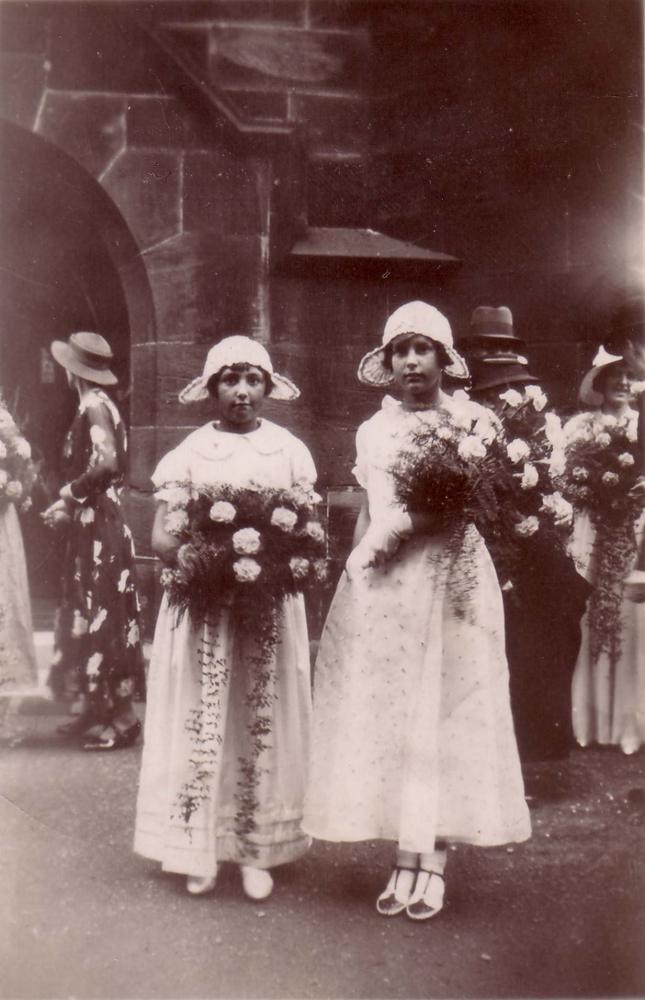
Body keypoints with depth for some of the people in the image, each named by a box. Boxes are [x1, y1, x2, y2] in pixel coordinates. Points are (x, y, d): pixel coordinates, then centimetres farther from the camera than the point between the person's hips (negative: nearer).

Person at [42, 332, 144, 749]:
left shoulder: (95, 406, -14)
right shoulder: (94, 405, 14)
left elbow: (106, 463, -26)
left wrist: (68, 497, -16)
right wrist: (70, 505, 11)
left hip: (99, 527, -10)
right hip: (92, 525, 10)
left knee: (104, 616, -5)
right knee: (88, 614, 14)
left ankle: (122, 718, 2)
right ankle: (97, 710, 24)